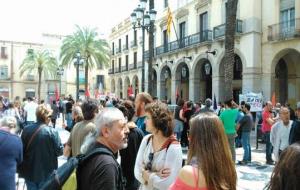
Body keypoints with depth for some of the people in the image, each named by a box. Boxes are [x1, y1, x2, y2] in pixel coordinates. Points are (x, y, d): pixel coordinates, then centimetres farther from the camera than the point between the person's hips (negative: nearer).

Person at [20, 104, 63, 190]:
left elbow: (22, 149, 0)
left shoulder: (26, 129, -9)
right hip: (47, 173, -3)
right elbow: (59, 151, -15)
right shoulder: (52, 132, -19)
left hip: (29, 172, 3)